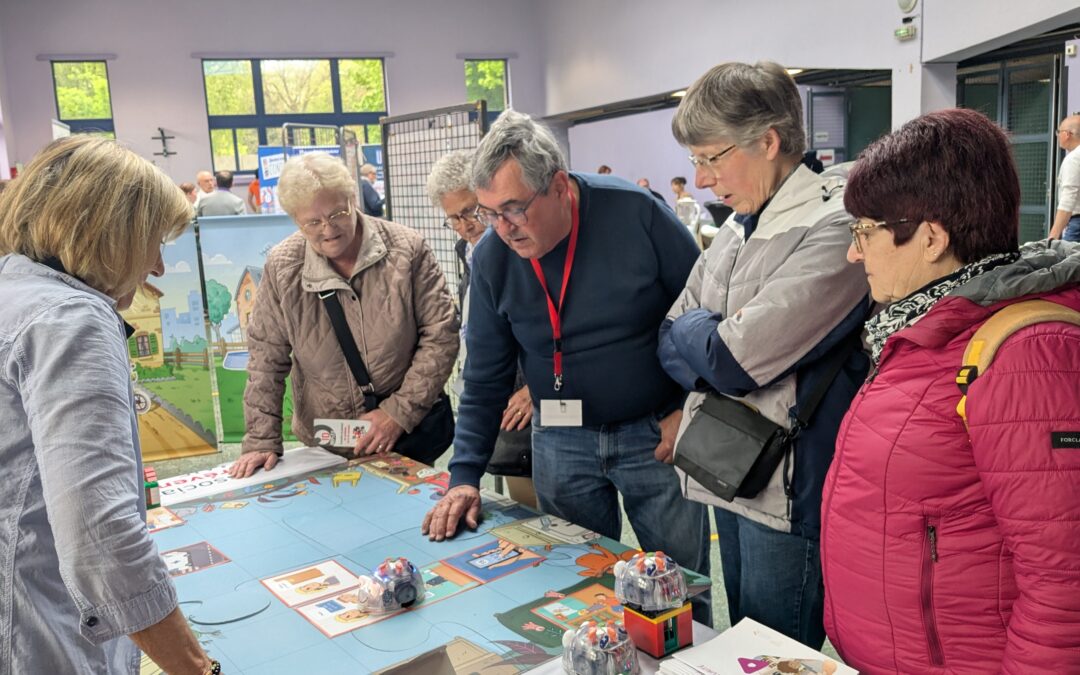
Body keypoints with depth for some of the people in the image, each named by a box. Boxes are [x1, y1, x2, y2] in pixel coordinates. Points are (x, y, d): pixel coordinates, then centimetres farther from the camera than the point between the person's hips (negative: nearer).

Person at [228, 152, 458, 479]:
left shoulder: (407, 250, -10)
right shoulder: (281, 268, -6)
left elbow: (440, 335, -9)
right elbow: (266, 358, -1)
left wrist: (401, 412, -15)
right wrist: (261, 442, -6)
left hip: (412, 431, -1)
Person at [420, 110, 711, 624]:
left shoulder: (636, 214, -16)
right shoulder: (491, 258, -5)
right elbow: (485, 376, 1)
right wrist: (465, 475, -4)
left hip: (655, 434, -2)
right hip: (561, 442, 3)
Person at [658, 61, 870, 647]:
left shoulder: (832, 230, -19)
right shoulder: (737, 231, 9)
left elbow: (728, 359, -24)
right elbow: (670, 344, 7)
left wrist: (692, 330, -5)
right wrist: (715, 337, -13)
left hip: (789, 489, -8)